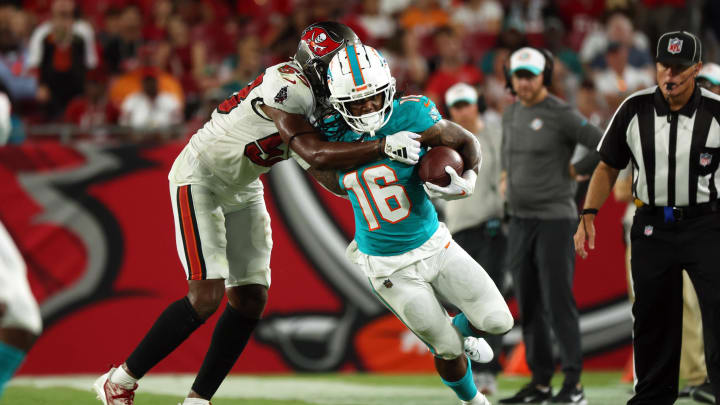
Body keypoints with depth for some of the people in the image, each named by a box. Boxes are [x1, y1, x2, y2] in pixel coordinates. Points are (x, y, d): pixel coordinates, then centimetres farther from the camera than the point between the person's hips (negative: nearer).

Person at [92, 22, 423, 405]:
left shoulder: (317, 95, 1)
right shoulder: (289, 87, -27)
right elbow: (314, 154, -35)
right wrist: (385, 147, -37)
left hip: (241, 189, 10)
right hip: (200, 177, -10)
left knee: (251, 300, 3)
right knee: (206, 296, -18)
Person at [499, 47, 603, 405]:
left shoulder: (560, 114, -11)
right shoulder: (511, 114, 12)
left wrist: (576, 170, -9)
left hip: (554, 218, -7)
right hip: (519, 220, 8)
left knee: (558, 302, -9)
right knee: (528, 305, 8)